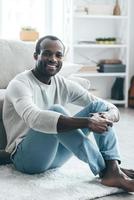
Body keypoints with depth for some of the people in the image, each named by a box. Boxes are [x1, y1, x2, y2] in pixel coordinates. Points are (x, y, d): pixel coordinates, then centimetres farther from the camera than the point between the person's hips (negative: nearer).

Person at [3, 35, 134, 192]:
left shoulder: (64, 85, 4)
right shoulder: (20, 84, -13)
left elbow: (113, 109, 1)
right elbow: (35, 119, -36)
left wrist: (108, 116, -25)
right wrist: (87, 122, -40)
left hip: (56, 154, 6)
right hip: (26, 156, -6)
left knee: (99, 105, -7)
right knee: (55, 110, -32)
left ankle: (113, 170, -26)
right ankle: (104, 170, -28)